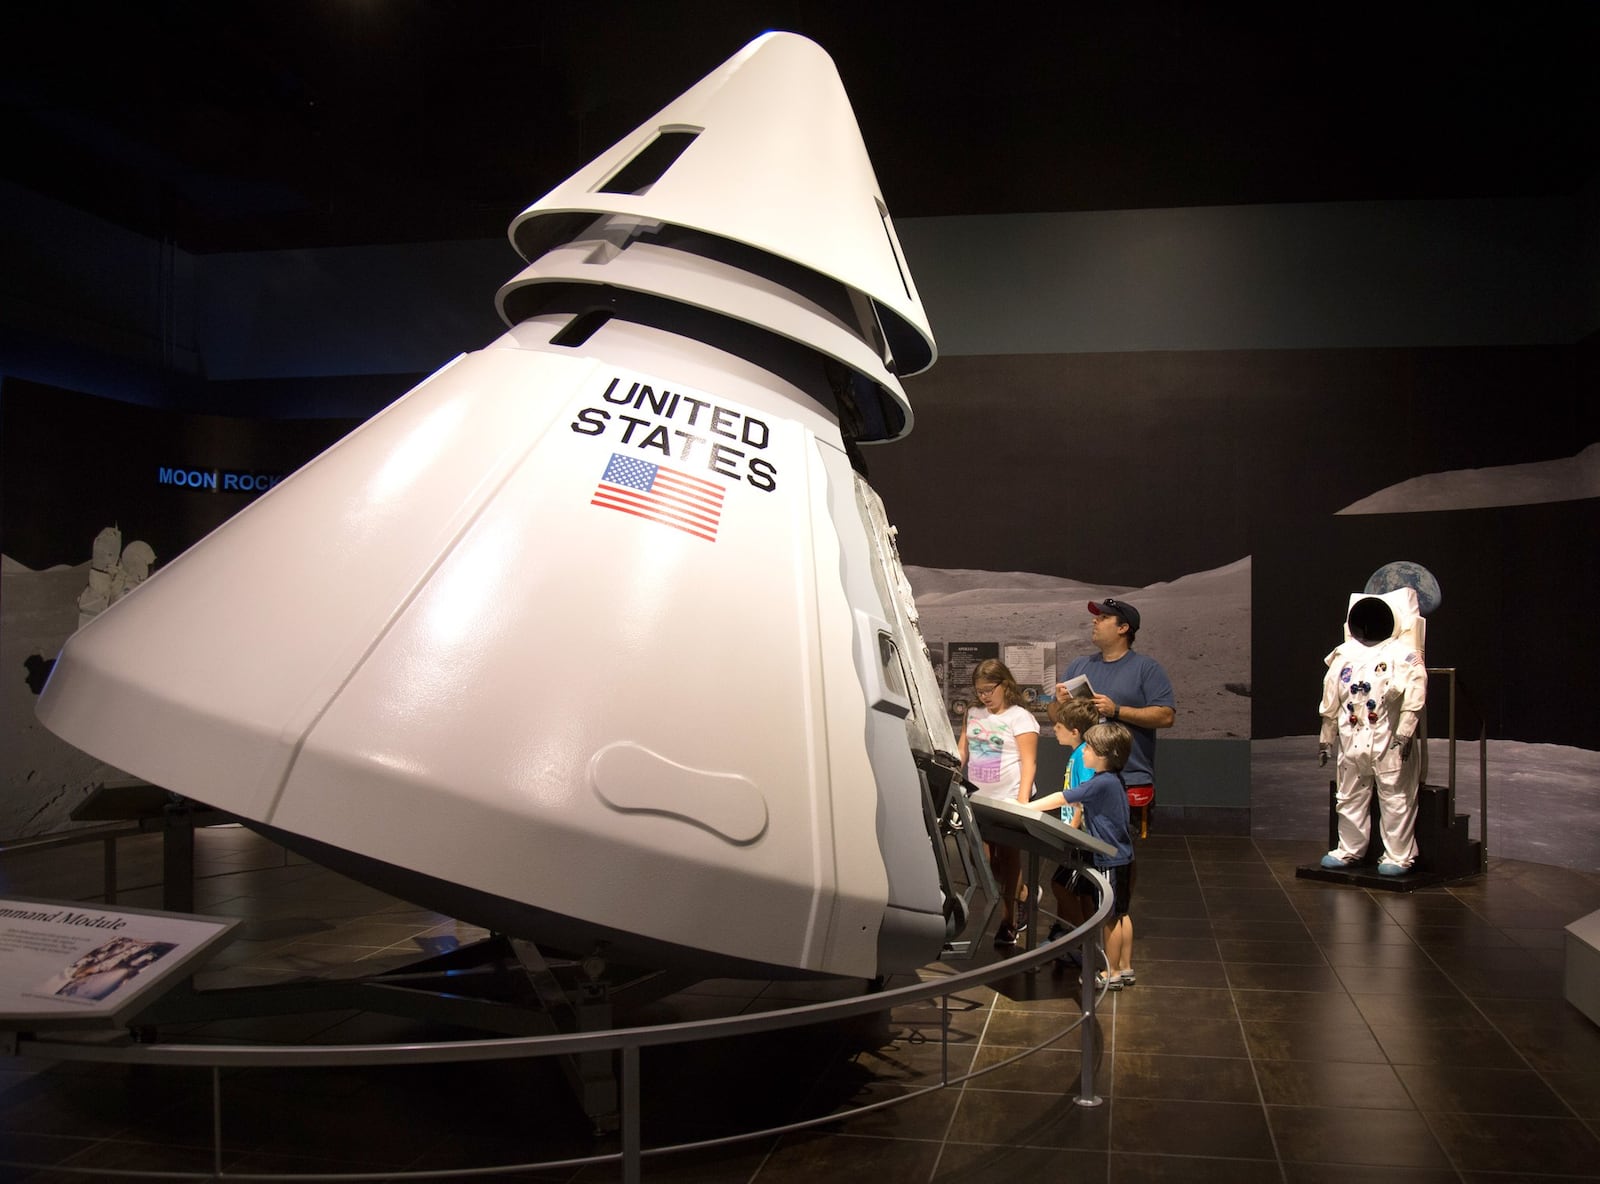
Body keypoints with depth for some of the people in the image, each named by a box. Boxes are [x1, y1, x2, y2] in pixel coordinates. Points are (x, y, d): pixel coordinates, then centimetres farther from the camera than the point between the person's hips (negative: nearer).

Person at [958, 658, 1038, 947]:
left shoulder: (1020, 717, -7)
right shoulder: (973, 715, 11)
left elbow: (1029, 762, -12)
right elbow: (961, 754, 13)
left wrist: (1022, 803, -20)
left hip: (1008, 800, -6)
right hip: (979, 799, 6)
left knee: (1008, 858, 1)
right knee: (986, 860, 6)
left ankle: (1008, 921, 9)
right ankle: (1023, 897, 28)